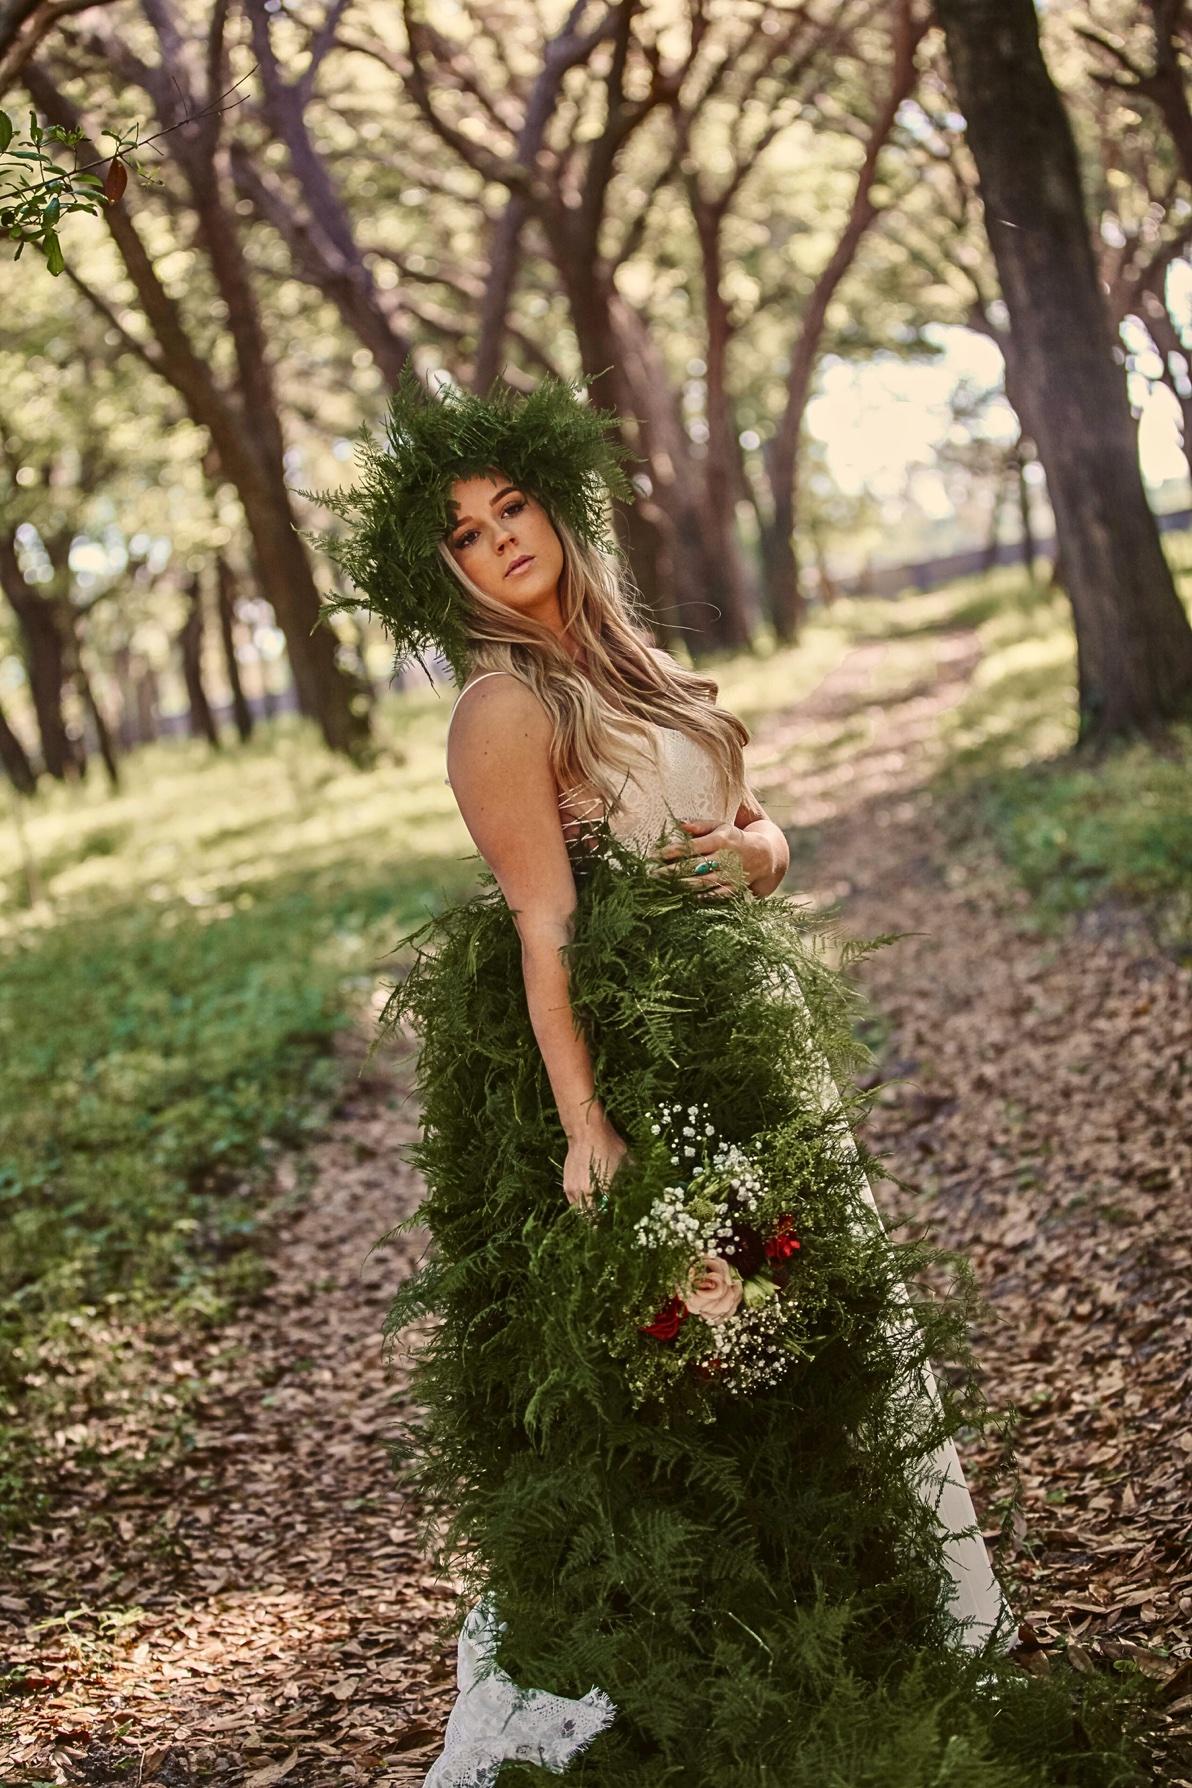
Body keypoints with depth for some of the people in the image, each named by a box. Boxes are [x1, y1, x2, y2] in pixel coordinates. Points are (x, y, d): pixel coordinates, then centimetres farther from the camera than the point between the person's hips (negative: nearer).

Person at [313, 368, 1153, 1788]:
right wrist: (582, 1129, -24)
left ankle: (875, 1672, 34)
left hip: (752, 1049, 9)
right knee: (657, 1378, 1)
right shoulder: (504, 707, -14)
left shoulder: (634, 666, 10)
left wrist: (753, 848, -7)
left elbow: (760, 826, 17)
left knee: (819, 1336, 16)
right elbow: (543, 929, -20)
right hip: (629, 1068, -9)